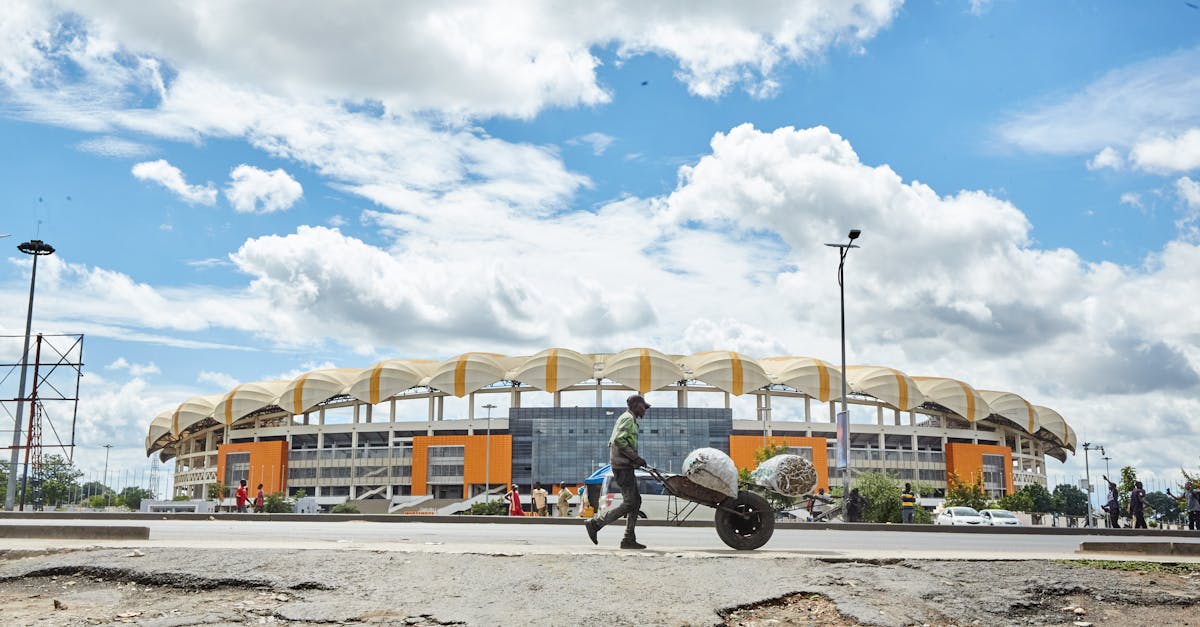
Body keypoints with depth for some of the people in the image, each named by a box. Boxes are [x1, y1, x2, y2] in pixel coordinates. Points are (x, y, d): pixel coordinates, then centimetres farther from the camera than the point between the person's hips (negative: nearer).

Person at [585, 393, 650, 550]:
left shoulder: (627, 419, 22)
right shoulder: (628, 419, -8)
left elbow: (612, 442, 22)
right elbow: (618, 440, -23)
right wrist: (636, 457, -19)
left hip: (625, 466, 10)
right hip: (623, 466, -10)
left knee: (635, 501, 9)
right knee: (629, 503, -10)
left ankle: (629, 539, 9)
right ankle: (595, 523, -8)